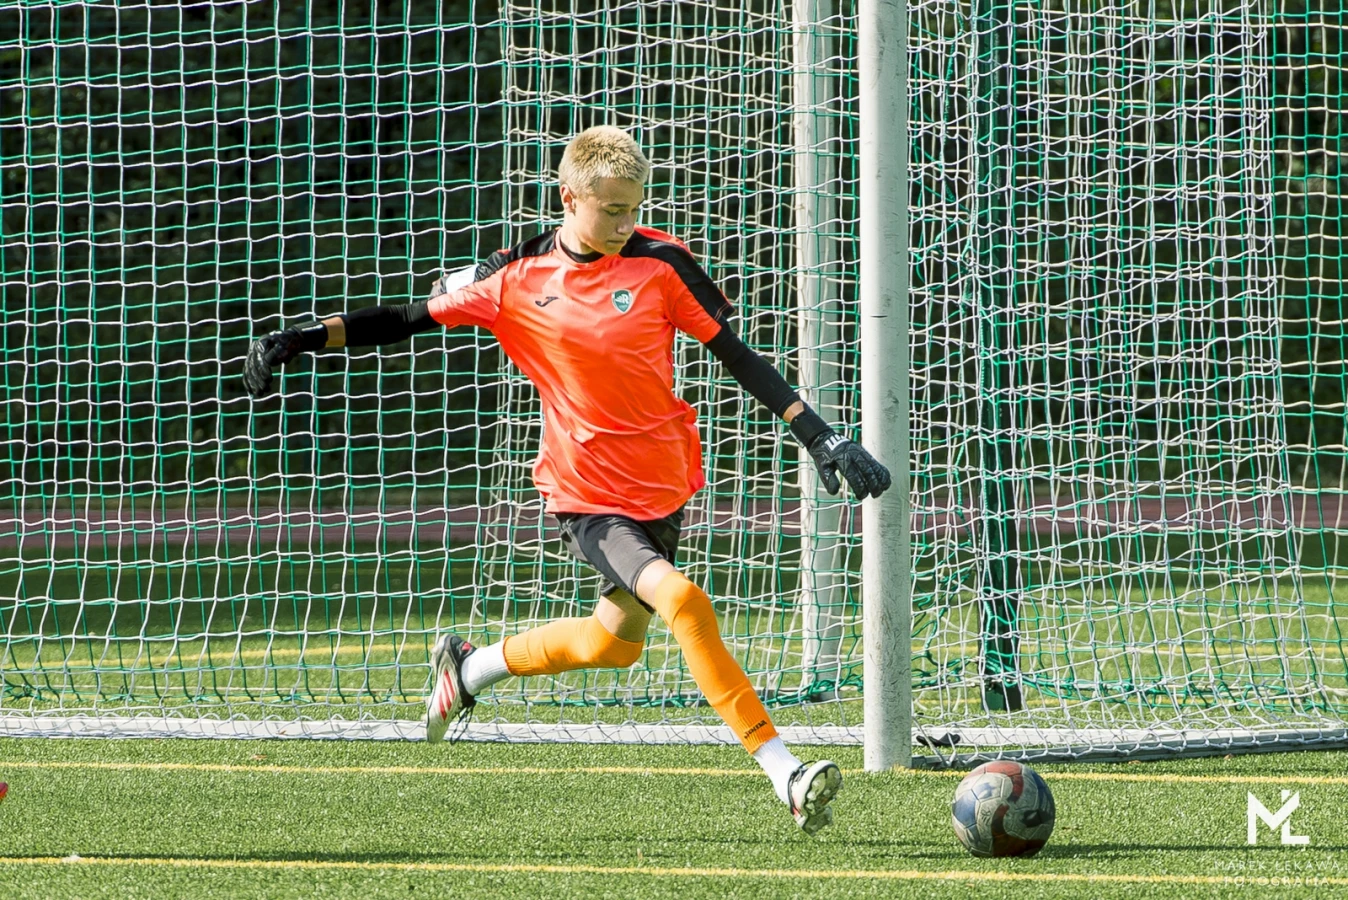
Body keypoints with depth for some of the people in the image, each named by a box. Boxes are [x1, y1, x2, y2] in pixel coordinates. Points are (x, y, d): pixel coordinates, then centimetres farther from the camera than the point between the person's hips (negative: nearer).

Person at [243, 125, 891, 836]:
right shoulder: (518, 276, -6)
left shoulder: (660, 262, -4)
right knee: (682, 600, -25)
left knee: (618, 639, 17)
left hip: (663, 484, 4)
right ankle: (785, 772, -23)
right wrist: (302, 339, -4)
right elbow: (411, 318, 4)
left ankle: (471, 668, 43)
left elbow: (736, 356, 0)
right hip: (588, 495, -4)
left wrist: (821, 437, -5)